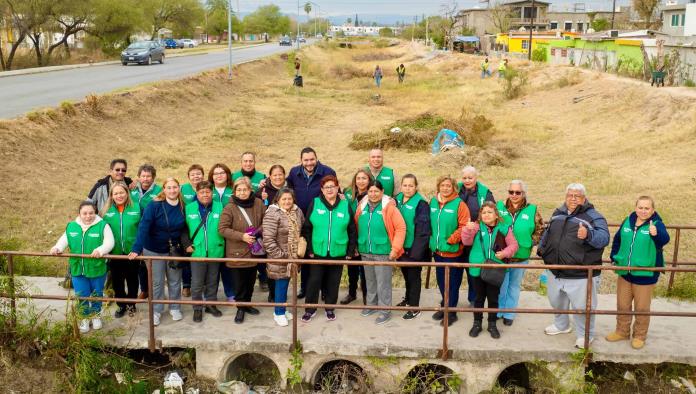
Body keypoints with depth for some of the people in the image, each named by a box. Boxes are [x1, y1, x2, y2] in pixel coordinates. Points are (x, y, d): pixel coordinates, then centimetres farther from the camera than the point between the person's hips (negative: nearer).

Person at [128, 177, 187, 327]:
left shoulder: (183, 207, -8)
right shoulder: (154, 205, -19)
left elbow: (185, 229, 3)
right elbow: (143, 227, -25)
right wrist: (137, 248, -33)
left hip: (174, 250, 3)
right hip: (154, 250, -3)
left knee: (175, 281, 14)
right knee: (156, 282, 7)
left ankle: (175, 308, 31)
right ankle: (156, 311, 23)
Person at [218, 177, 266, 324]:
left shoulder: (258, 204, -3)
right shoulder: (230, 208, -13)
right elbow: (222, 229, -15)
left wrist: (258, 231, -11)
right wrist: (242, 236, -22)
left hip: (253, 251, 4)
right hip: (237, 253, -4)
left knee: (250, 281, 18)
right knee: (239, 283, 5)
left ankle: (247, 304, 37)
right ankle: (241, 308, 22)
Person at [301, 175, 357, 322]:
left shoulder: (345, 205, 0)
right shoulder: (315, 204, -2)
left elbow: (352, 231, 4)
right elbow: (306, 228, 0)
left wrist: (350, 252, 2)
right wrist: (309, 249, -4)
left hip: (338, 253, 1)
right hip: (318, 252, -1)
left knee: (333, 282, 11)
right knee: (314, 281, 4)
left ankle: (330, 308, 27)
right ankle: (310, 309, 18)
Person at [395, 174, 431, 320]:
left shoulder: (421, 203, -16)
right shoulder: (397, 199, 4)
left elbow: (423, 230, -19)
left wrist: (416, 251, -21)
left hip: (414, 248, -6)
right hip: (401, 246, 6)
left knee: (414, 276, 6)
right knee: (406, 274, 22)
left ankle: (414, 308, 18)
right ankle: (408, 298, 42)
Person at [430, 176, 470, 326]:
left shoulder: (459, 204, -13)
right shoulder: (433, 202, 4)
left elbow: (464, 227, -16)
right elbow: (429, 223, 13)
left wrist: (451, 240, -18)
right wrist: (432, 240, 8)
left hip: (453, 252, -5)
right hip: (437, 250, 6)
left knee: (452, 283, 5)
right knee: (441, 281, 18)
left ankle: (451, 312, 17)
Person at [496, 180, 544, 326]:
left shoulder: (532, 210, -4)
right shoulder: (500, 207, -2)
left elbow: (540, 231, 2)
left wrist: (530, 242, -9)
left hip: (521, 257, 0)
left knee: (514, 286, 15)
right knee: (501, 285, 10)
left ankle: (509, 314, 29)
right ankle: (497, 311, 28)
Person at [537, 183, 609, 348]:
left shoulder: (593, 216, -10)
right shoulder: (558, 213, 8)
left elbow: (603, 238, -24)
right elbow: (548, 233, 24)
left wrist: (588, 235, -42)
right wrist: (541, 247, 14)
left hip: (582, 275, -6)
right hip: (557, 272, 6)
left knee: (582, 306, 3)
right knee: (557, 301, 24)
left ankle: (585, 335, 26)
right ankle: (561, 325, 49)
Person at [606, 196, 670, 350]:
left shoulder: (657, 224, -14)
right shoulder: (628, 221, 0)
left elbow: (664, 239, -36)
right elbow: (617, 240, 16)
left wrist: (656, 234, -57)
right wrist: (614, 257, 8)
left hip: (645, 275, -4)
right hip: (624, 272, 5)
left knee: (641, 308, 10)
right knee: (622, 305, 18)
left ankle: (640, 336, 29)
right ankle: (622, 331, 36)